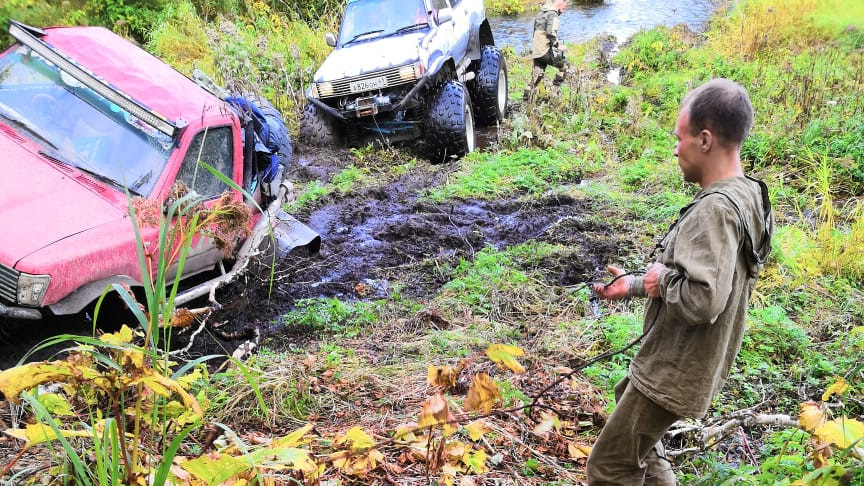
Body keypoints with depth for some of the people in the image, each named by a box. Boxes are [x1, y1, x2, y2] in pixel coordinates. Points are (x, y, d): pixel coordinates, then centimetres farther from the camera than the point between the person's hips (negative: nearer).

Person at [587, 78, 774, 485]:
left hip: (674, 371, -10)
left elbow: (702, 299, -36)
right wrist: (635, 286, 14)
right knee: (639, 452, 27)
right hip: (684, 361, 10)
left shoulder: (716, 209, -26)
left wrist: (663, 278, -16)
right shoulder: (743, 196, 6)